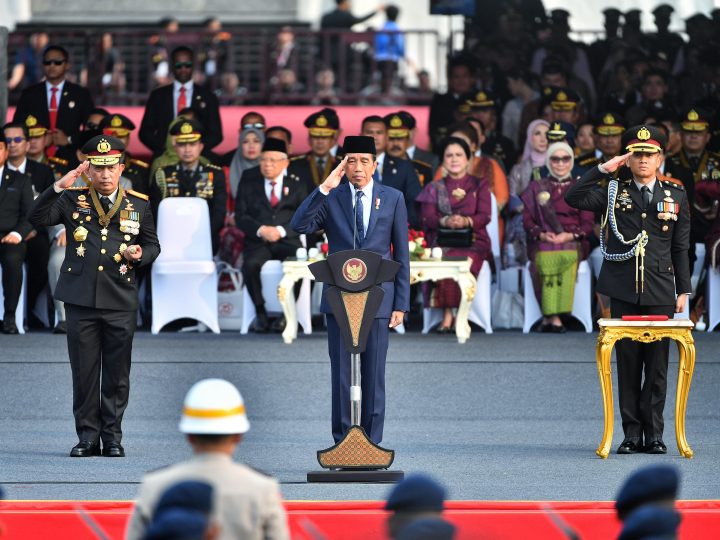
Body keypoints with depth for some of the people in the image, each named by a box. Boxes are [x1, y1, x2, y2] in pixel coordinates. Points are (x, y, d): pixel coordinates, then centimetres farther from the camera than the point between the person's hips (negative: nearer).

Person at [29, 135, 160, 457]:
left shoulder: (138, 204, 8)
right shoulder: (72, 199, 4)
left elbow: (152, 245, 16)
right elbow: (36, 219, -9)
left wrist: (139, 256, -7)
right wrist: (59, 187, -18)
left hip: (121, 302, 0)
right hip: (81, 301, 0)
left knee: (117, 375, 3)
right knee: (84, 373, 3)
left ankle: (112, 437, 13)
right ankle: (87, 437, 10)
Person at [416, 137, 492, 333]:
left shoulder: (479, 185, 15)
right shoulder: (434, 188, 19)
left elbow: (485, 216, 1)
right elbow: (427, 217, 3)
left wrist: (466, 221, -21)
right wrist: (445, 221, -19)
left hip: (473, 241, -1)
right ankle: (448, 315, -32)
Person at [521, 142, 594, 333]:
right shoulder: (536, 188, 20)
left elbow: (588, 224, 9)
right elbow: (528, 220, 10)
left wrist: (570, 235, -11)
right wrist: (542, 235, -11)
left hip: (573, 242, 0)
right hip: (542, 243, 0)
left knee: (567, 254, -36)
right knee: (546, 257, -36)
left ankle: (550, 317, -34)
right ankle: (553, 317, -35)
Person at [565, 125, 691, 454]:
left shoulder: (675, 196, 10)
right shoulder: (614, 193, 8)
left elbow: (681, 248, 11)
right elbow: (573, 198, -6)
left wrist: (683, 290, 7)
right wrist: (603, 170, -8)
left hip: (660, 292, 0)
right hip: (623, 292, 0)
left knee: (657, 364, -1)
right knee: (627, 363, 2)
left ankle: (654, 435, 3)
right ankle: (632, 435, 6)